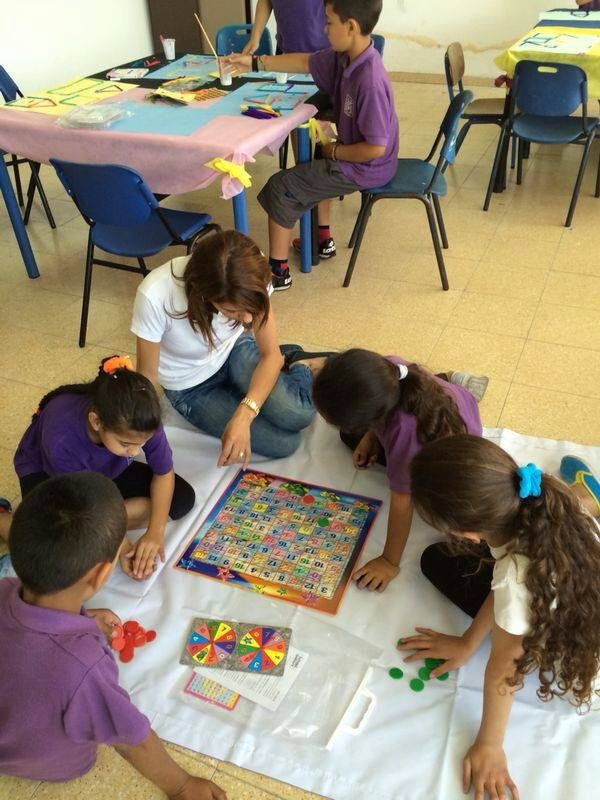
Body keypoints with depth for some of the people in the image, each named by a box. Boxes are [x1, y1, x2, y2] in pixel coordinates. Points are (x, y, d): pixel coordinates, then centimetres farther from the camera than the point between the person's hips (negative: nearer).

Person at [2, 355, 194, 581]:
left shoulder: (140, 421, -31)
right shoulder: (61, 438, -39)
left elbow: (164, 473, -16)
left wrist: (156, 531, -28)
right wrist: (122, 547, -33)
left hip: (109, 471, 4)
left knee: (182, 498, -16)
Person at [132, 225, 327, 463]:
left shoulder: (251, 276, -29)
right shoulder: (154, 295, -37)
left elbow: (270, 353, -19)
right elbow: (148, 376, -22)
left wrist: (243, 415, -34)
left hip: (235, 350, 2)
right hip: (191, 389, -2)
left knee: (297, 416, -22)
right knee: (284, 442, -15)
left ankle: (298, 365, 11)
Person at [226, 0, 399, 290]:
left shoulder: (370, 81, -31)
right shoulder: (344, 57, -5)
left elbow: (376, 147, -30)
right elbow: (306, 62, 11)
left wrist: (335, 151, -14)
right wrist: (254, 62, 12)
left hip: (366, 168, -9)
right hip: (353, 152, 9)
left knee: (281, 187, -3)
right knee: (312, 166, 34)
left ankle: (278, 271, 6)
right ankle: (323, 239, 38)